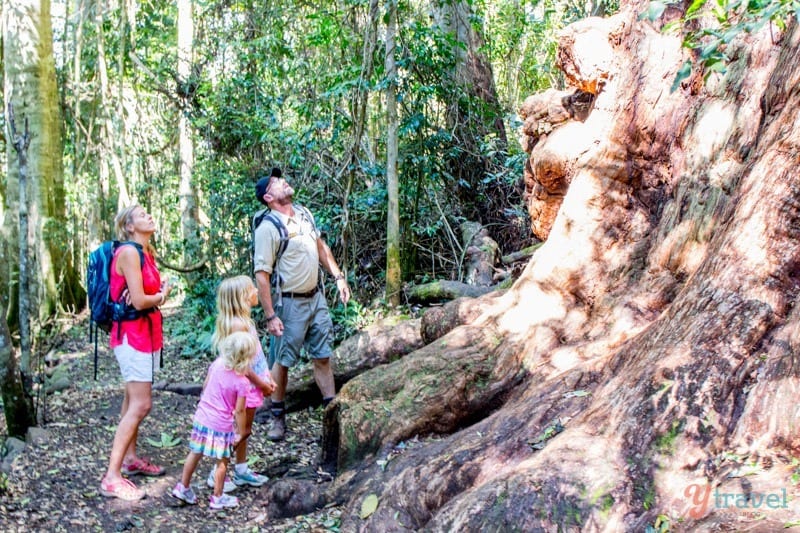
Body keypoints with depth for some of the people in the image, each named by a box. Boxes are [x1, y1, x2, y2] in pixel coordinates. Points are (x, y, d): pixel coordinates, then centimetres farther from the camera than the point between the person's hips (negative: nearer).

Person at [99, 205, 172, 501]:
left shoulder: (145, 253, 12)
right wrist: (162, 295, -2)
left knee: (133, 401, 16)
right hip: (132, 335, -9)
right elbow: (140, 301, -22)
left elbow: (153, 291, 7)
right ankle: (112, 478, -10)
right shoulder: (129, 252, -17)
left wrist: (157, 294, -16)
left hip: (145, 333, 10)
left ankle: (130, 459, 26)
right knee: (140, 405, -11)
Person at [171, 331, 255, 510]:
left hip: (202, 417, 5)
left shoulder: (217, 364, -6)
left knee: (195, 454, 20)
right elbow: (239, 410, -13)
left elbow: (205, 386, 8)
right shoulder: (242, 382, -19)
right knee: (222, 461, 11)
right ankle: (217, 497, 22)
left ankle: (183, 487, 32)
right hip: (222, 425, -5)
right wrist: (240, 432, -1)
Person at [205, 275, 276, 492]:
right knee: (240, 430, 0)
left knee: (245, 429, 18)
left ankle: (241, 470, 30)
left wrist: (267, 378, 11)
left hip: (254, 383, 9)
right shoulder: (237, 324, -23)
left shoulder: (244, 320, 7)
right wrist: (261, 383, -14)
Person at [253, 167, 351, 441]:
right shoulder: (268, 228, -18)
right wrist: (270, 316, -21)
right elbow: (261, 274, -19)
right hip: (290, 303, -7)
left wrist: (338, 277, 12)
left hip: (316, 297, 7)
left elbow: (321, 247, 19)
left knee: (322, 356, 13)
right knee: (282, 361, 5)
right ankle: (278, 417, 19)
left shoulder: (304, 213, 6)